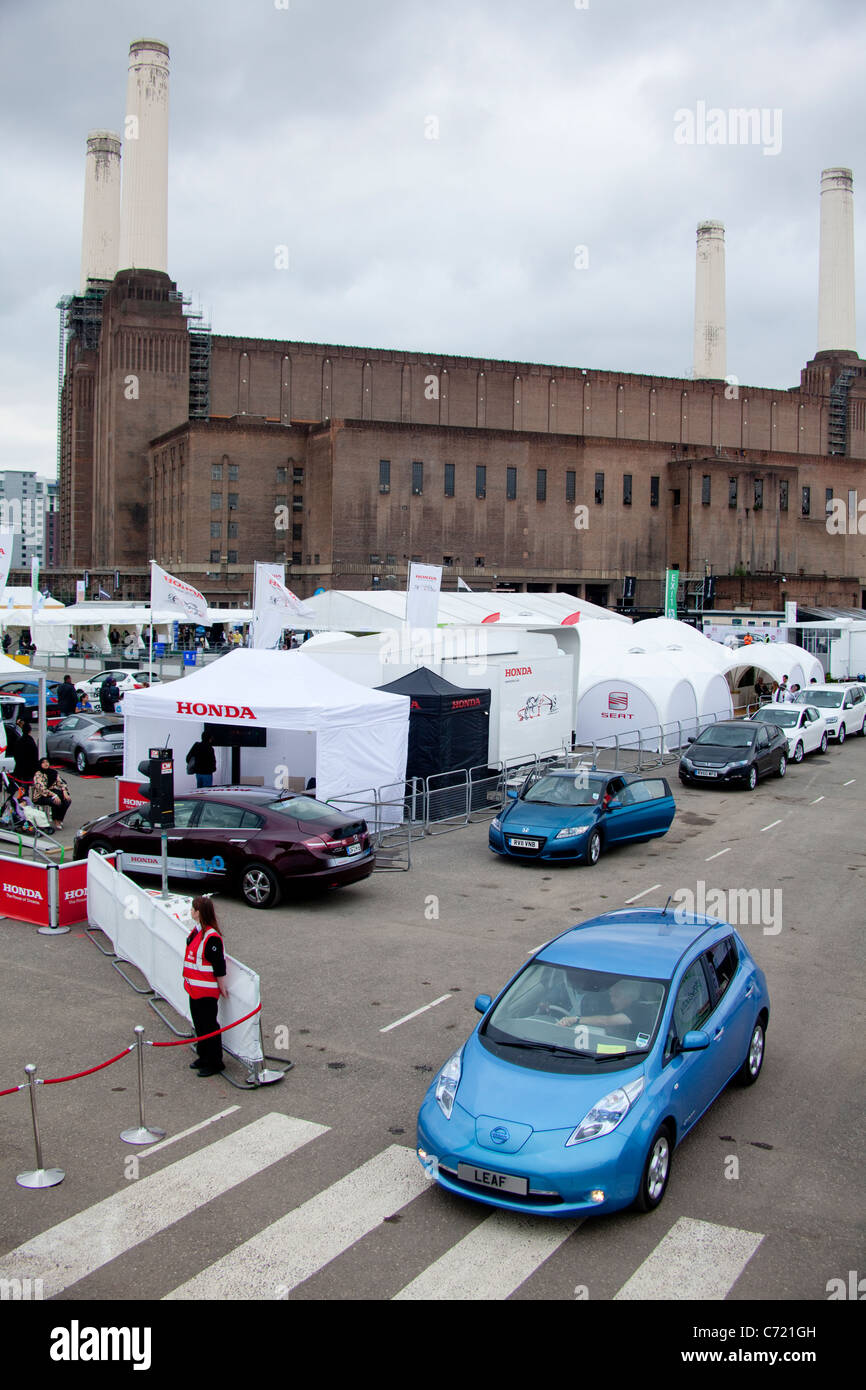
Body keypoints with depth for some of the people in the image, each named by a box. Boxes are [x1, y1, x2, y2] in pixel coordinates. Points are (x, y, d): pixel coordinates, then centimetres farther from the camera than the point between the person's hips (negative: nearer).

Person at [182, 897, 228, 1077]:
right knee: (199, 1023, 18)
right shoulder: (196, 931, 7)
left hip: (207, 991, -9)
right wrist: (189, 981, 22)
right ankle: (204, 1057, 32)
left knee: (208, 1026, -1)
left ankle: (215, 1063, 10)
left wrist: (222, 987, -14)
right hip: (194, 988, 9)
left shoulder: (212, 937, -23)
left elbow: (219, 966, -19)